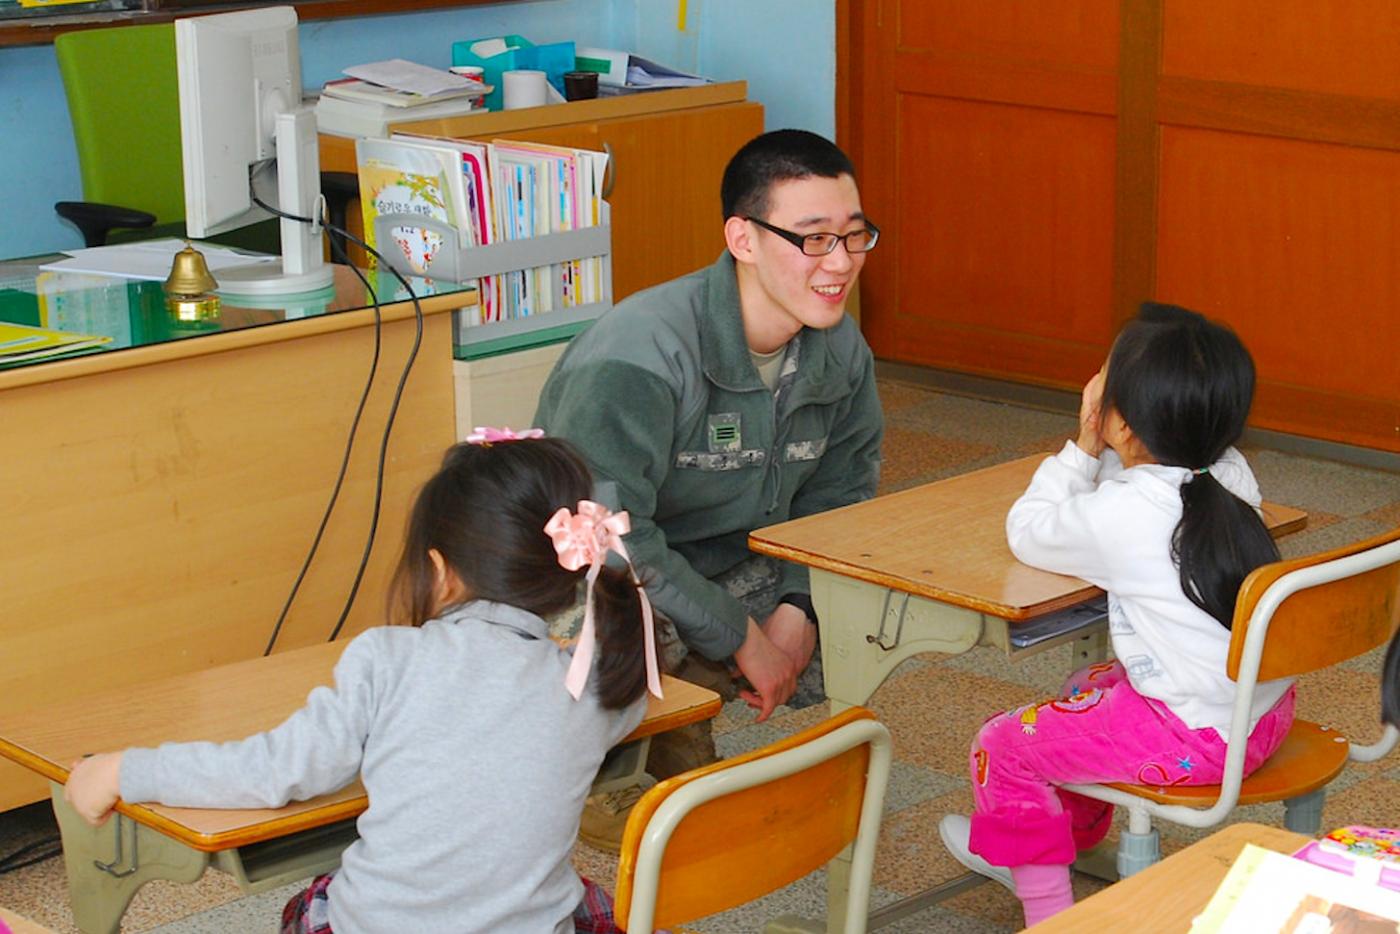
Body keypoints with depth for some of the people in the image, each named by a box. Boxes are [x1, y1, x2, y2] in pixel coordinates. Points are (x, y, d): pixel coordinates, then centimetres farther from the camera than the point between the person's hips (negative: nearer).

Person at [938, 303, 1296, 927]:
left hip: (1192, 737, -9)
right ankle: (1071, 838, 51)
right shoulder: (1232, 477, -1)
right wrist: (1100, 456, 1)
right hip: (1268, 709, 9)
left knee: (1002, 749, 5)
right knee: (1086, 689, 33)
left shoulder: (1119, 517, -23)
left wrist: (1083, 450, -1)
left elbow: (1027, 531, -4)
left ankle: (1048, 910, 18)